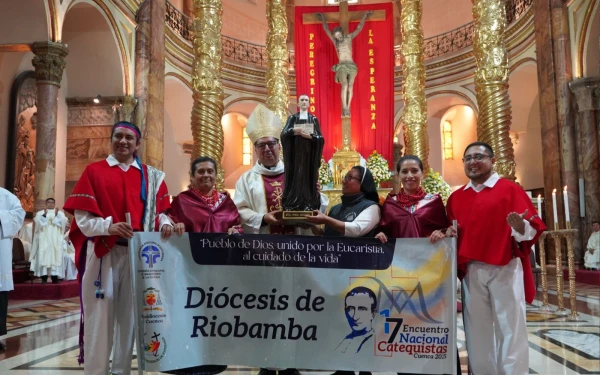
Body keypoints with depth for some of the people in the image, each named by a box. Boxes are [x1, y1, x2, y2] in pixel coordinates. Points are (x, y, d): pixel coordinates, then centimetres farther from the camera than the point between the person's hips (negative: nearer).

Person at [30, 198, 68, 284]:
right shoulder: (40, 213, 12)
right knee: (43, 256, -8)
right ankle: (44, 277, -9)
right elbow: (37, 222, -6)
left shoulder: (60, 213, 14)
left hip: (56, 240, 1)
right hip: (44, 240, -1)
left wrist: (56, 215, -15)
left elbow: (63, 222, -4)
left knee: (56, 256, -4)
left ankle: (54, 277, -3)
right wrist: (44, 215, -17)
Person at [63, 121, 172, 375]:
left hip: (137, 253, 3)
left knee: (129, 314, 8)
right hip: (102, 252, -2)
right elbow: (82, 216, -4)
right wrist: (109, 226, -21)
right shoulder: (94, 171, 4)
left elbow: (159, 212, 10)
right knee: (100, 315, -1)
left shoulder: (152, 177, 12)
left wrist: (165, 224, -12)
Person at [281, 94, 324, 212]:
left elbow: (320, 138, 0)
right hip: (295, 153, 0)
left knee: (308, 176, -4)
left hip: (309, 153, 0)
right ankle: (293, 205, -3)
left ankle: (309, 204, -3)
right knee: (295, 176, -5)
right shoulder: (292, 118, 8)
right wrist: (295, 130, -23)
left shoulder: (314, 119, 8)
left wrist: (309, 135, -17)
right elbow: (284, 134, -6)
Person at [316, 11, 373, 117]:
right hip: (341, 67, -1)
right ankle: (344, 109, -27)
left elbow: (359, 28, 18)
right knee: (344, 85, -23)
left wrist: (365, 17, 20)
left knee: (350, 86, -16)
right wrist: (323, 19, 29)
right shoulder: (335, 41, 14)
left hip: (352, 66, 1)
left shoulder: (349, 37, 15)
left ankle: (347, 109, -16)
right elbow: (327, 30, 20)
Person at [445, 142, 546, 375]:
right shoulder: (455, 198, 13)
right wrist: (449, 233, 1)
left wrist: (522, 228, -30)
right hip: (470, 271, 5)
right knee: (477, 330, 9)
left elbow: (534, 227, -8)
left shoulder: (510, 189, -1)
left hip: (505, 269, -4)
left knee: (510, 328, -1)